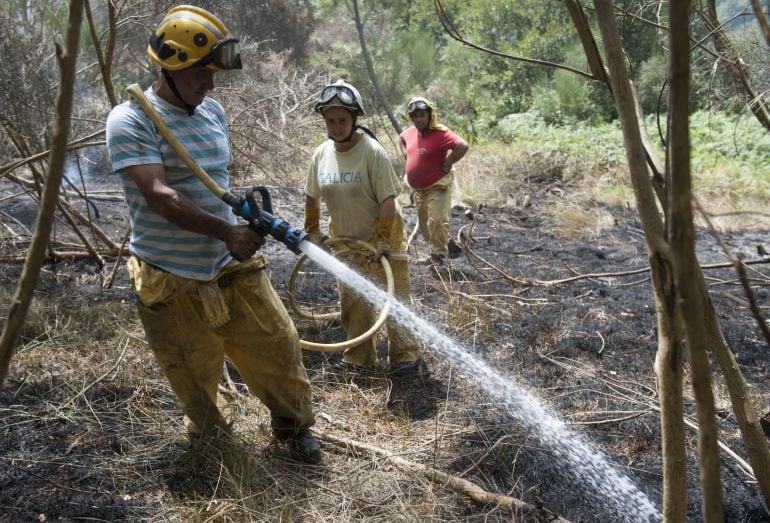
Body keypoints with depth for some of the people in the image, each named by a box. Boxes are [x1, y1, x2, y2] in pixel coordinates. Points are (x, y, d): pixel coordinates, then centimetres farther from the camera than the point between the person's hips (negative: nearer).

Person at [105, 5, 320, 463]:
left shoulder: (214, 112, 7)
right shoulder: (130, 121, -14)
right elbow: (159, 197, -24)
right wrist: (226, 232, -25)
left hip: (233, 265, 5)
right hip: (173, 280, -5)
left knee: (278, 348, 8)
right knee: (195, 375, 12)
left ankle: (296, 427, 30)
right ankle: (208, 433, 41)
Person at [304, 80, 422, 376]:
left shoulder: (373, 152, -20)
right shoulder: (321, 154, -3)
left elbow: (388, 201, -21)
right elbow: (312, 198, 10)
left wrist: (381, 240, -25)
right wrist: (312, 232, 12)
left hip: (382, 238, -6)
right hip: (346, 241, 6)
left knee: (395, 298, 1)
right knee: (352, 302, 13)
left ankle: (406, 354, 14)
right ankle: (360, 358, 27)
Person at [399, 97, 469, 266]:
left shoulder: (441, 133, -21)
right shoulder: (411, 132, 3)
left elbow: (463, 146, -33)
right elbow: (401, 139, 27)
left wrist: (447, 163, -22)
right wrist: (407, 156, 12)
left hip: (438, 187, -8)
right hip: (418, 188, 8)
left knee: (437, 220, -17)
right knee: (424, 223, 16)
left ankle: (437, 255, -5)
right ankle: (449, 245, 30)